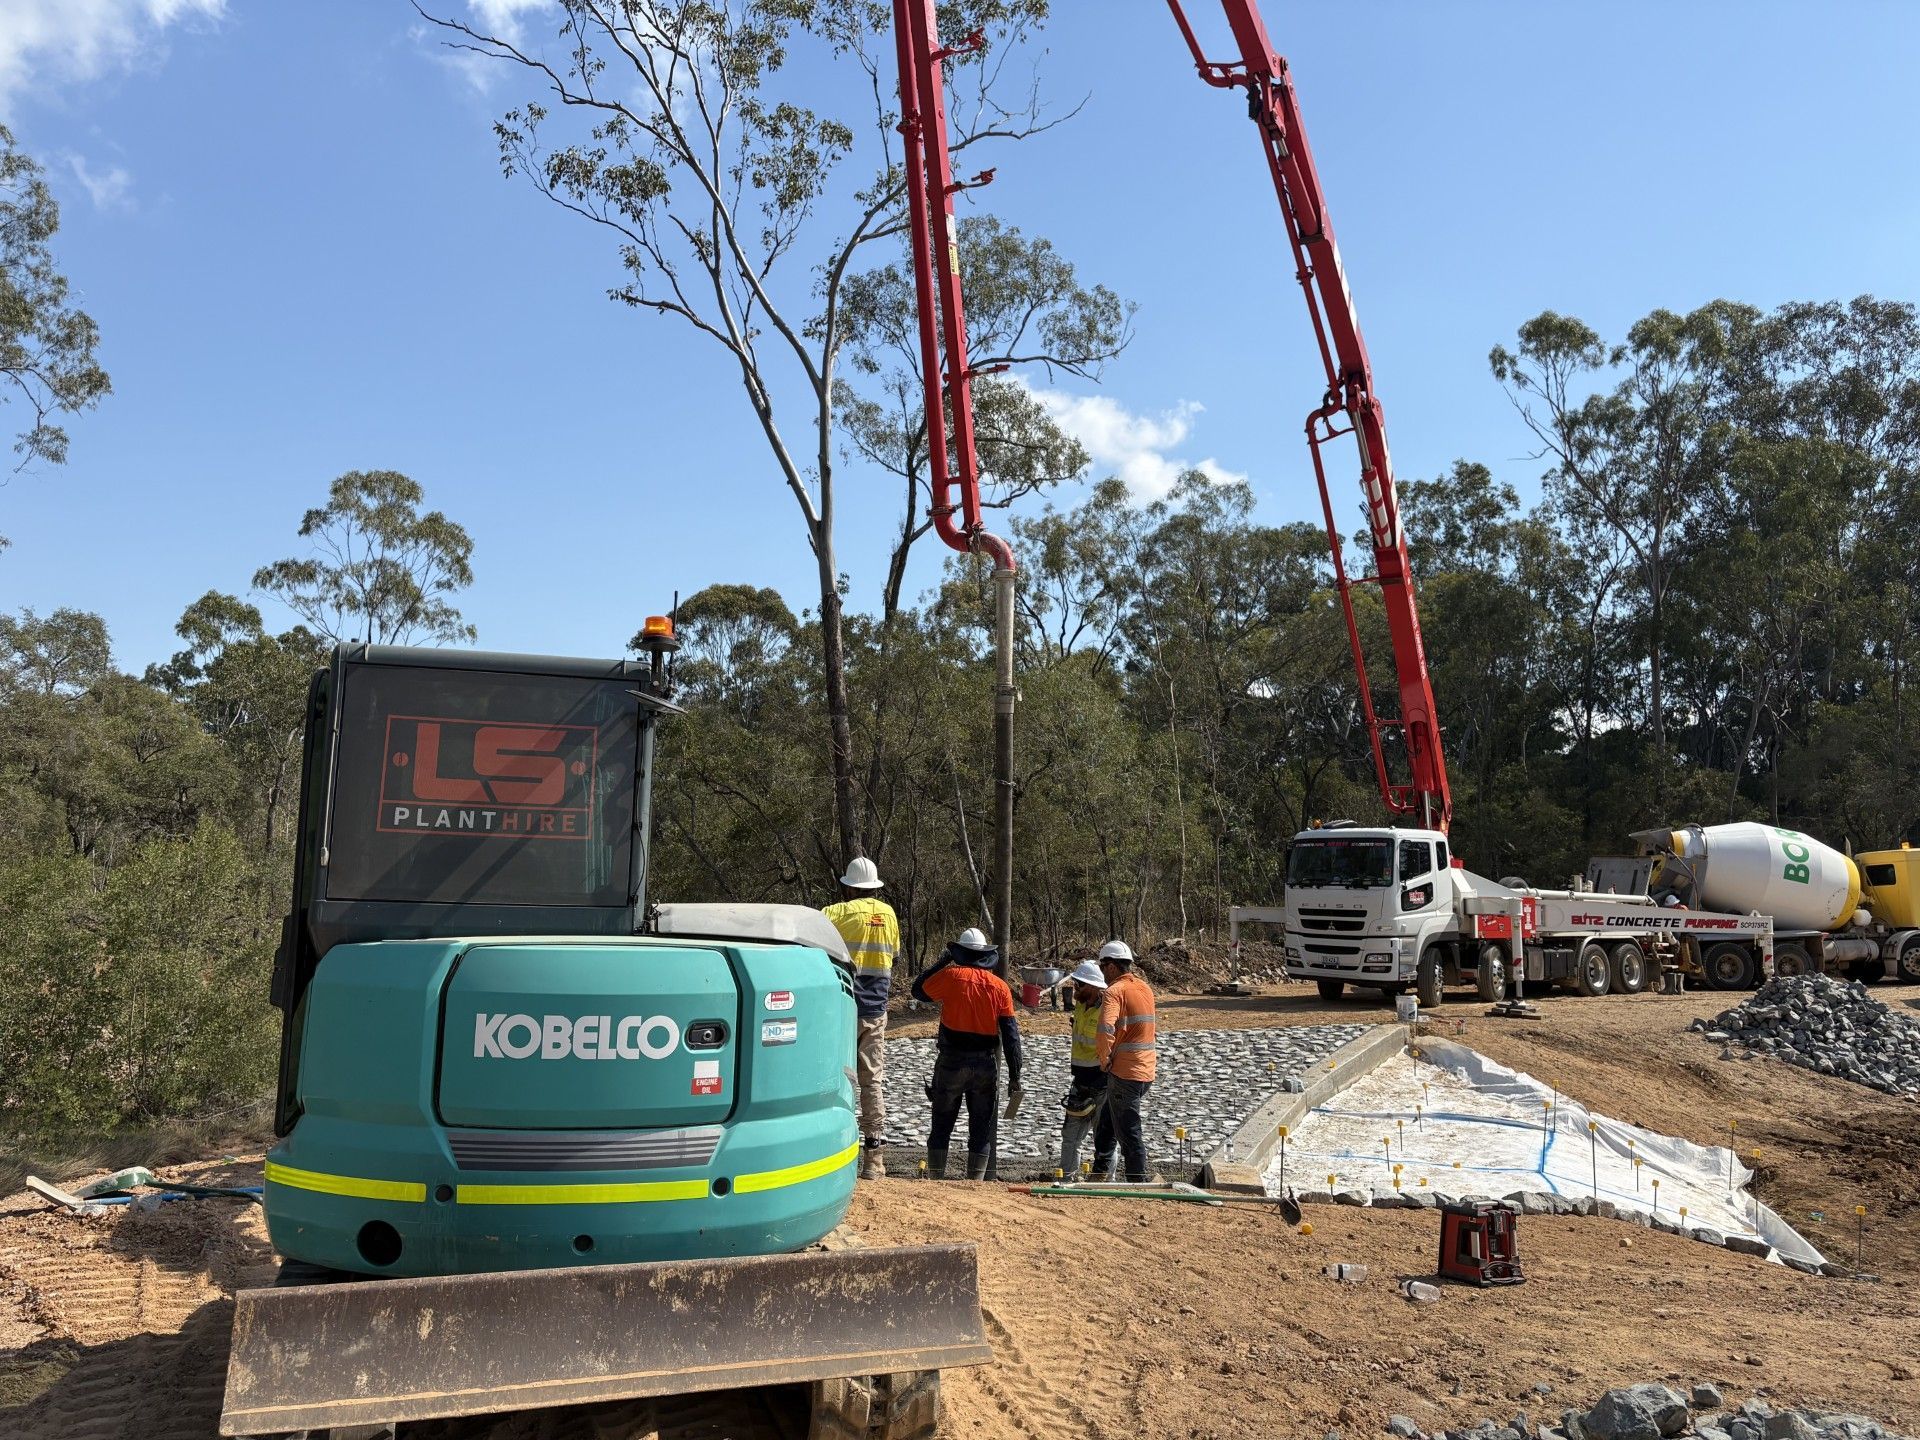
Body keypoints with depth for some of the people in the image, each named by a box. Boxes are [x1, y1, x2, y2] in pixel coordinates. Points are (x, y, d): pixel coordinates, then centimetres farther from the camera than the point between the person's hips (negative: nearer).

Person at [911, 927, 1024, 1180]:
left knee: (941, 1125, 9)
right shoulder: (1000, 987, 0)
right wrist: (1015, 1077, 2)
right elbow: (1011, 1035, -2)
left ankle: (936, 1181, 11)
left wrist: (941, 961, 16)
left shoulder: (950, 976, -8)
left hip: (951, 1062, -2)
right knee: (982, 1129, 10)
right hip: (986, 1065, 2)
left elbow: (919, 991, 9)